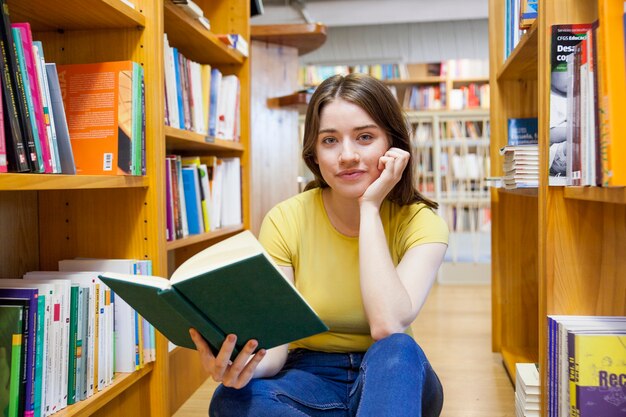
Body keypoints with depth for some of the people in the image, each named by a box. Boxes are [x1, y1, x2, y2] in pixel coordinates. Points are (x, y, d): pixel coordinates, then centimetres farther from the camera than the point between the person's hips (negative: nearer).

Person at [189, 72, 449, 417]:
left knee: (398, 350, -35)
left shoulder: (420, 221, -11)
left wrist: (370, 206, -24)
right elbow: (273, 344, -16)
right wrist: (242, 365, -39)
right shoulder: (285, 220, -10)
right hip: (310, 378, 2)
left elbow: (388, 328, -28)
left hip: (393, 379, -1)